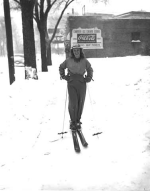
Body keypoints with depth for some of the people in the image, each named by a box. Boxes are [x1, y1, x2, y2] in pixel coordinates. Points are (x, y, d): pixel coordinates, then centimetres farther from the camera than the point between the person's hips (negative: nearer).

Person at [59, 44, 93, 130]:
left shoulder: (85, 61, 2)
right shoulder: (68, 60, 0)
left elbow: (90, 70, 18)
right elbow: (61, 67, 16)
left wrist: (88, 78, 5)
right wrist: (64, 76, 6)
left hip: (82, 84, 1)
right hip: (71, 84, -1)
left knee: (80, 103, 6)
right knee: (73, 103, -8)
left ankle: (78, 121, 22)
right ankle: (73, 121, 9)